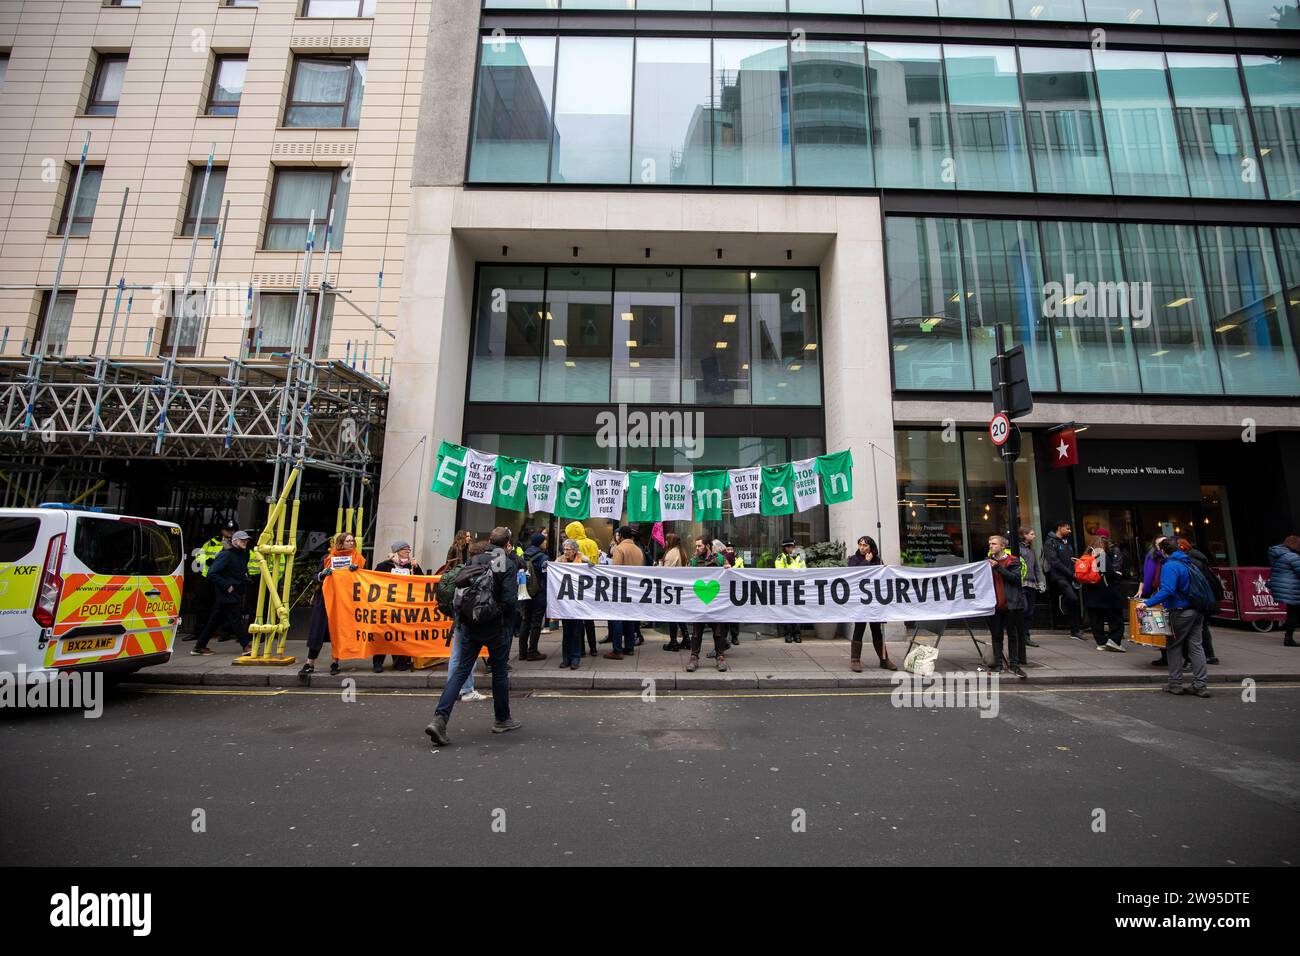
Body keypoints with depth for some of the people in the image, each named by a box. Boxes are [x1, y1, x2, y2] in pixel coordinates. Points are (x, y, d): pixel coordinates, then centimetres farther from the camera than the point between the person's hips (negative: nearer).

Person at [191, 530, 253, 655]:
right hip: (227, 594, -9)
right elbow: (211, 574, -18)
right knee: (236, 618, -7)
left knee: (214, 620, 13)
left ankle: (199, 647, 21)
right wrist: (227, 586, -19)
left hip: (236, 594, 9)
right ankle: (246, 646, -5)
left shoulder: (243, 555, 12)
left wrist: (245, 581, 8)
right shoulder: (226, 555, -14)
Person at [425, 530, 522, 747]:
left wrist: (462, 616, 16)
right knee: (500, 672, 12)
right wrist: (505, 616, 3)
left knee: (461, 671, 8)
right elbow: (510, 600, -16)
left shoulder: (474, 559, 5)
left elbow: (460, 591, 5)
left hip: (469, 624, 4)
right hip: (494, 626, -4)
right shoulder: (507, 564, -9)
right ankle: (502, 720, 26)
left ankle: (439, 719, -4)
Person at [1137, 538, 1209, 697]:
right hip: (1196, 611, 8)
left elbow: (1167, 591, -27)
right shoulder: (1188, 562, 12)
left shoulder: (1170, 566, -16)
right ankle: (1199, 685, 10)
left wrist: (1147, 603, -27)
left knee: (1174, 647, 5)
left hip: (1181, 612, -8)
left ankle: (1175, 684, 11)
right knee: (1195, 646, 9)